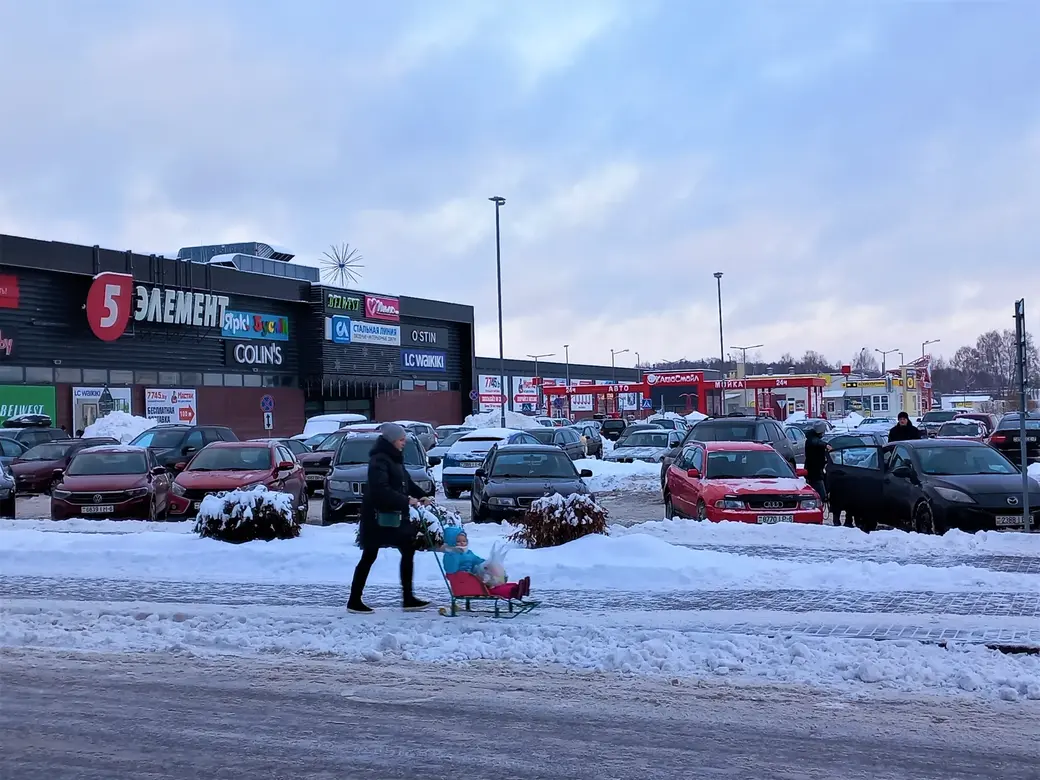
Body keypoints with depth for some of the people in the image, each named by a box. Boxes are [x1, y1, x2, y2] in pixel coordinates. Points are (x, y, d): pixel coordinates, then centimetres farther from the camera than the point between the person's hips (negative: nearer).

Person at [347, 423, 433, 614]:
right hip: (377, 516, -9)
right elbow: (380, 489, -26)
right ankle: (354, 601, 8)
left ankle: (408, 599, 12)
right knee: (369, 557, -2)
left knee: (408, 550, 7)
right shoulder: (379, 460, -16)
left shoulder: (395, 459, 14)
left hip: (395, 515, 9)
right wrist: (406, 500, -25)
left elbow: (407, 482, 18)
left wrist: (421, 495, 1)